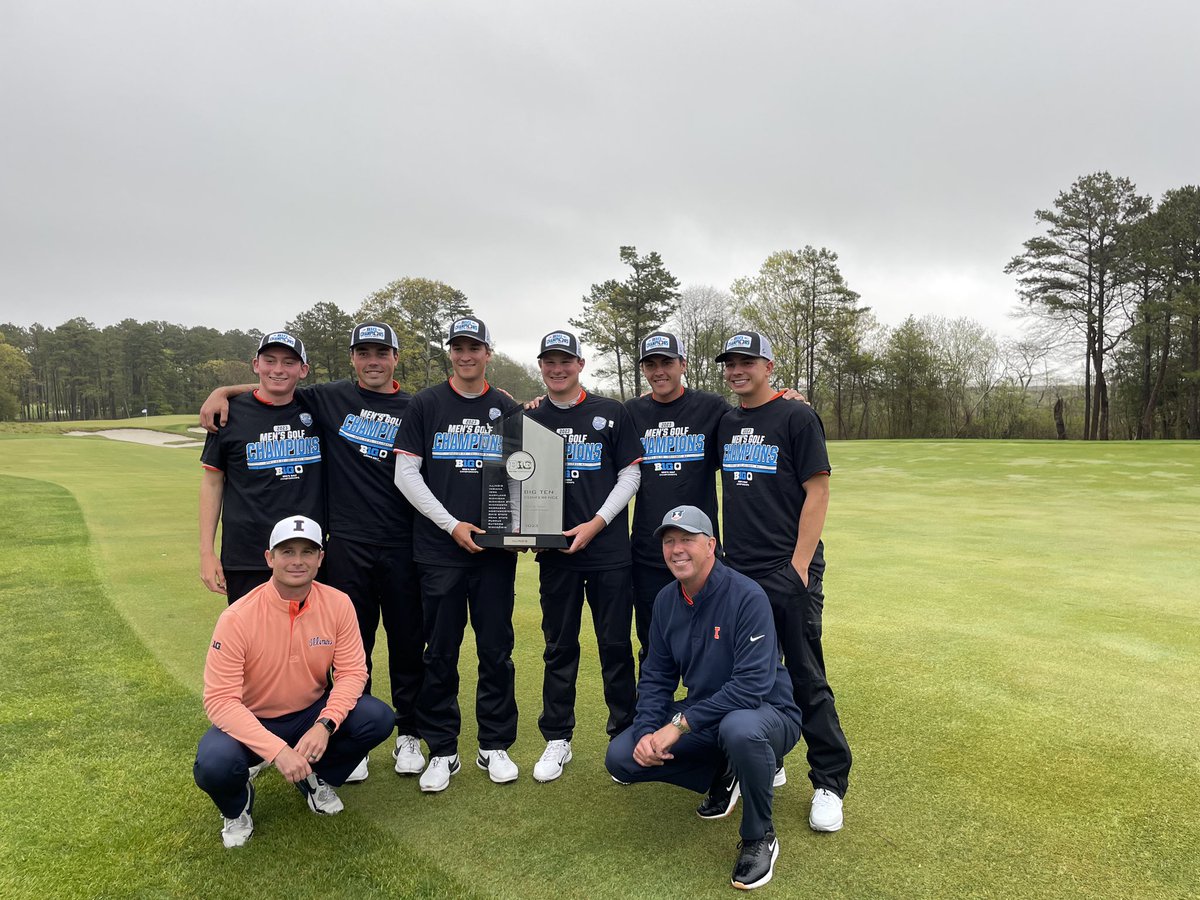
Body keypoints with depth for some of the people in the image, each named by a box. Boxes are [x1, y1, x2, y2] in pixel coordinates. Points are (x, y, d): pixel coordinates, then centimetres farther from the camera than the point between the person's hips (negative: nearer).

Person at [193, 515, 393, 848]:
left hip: (313, 713, 3)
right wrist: (277, 749, -34)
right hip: (251, 721, -2)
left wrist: (325, 725, -28)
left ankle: (317, 779, 10)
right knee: (214, 764, -33)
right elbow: (219, 699, -24)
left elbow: (352, 671, -11)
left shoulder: (338, 604, -15)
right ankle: (237, 806, 7)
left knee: (378, 719, -22)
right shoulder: (237, 618, -23)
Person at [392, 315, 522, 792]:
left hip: (496, 548, 2)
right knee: (440, 653, 6)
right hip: (440, 550, -1)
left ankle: (495, 746, 23)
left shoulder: (507, 409, 9)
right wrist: (451, 524, -9)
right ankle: (442, 751, 21)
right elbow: (406, 474, -2)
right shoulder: (425, 405, 3)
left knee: (496, 650, 8)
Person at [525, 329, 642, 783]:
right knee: (560, 646, 10)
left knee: (616, 645, 4)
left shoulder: (611, 413, 3)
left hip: (609, 549, -2)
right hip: (555, 554, 2)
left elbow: (630, 474, 0)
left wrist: (594, 524, -9)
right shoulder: (531, 421, 10)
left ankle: (625, 736, 18)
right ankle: (557, 740, 22)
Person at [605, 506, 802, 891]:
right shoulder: (666, 601, -1)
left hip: (766, 713, -6)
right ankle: (723, 775, 13)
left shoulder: (746, 597, -22)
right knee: (621, 757, -7)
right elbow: (656, 676, 4)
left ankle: (759, 838, -11)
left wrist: (680, 723, -29)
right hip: (704, 716, 6)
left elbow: (752, 684, -30)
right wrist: (647, 731, -14)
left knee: (740, 729, -41)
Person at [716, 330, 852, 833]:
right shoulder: (725, 423, 12)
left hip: (788, 571, -6)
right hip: (737, 570, 6)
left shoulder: (796, 417, -5)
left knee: (806, 680, 1)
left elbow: (818, 491, -9)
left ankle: (829, 783, 14)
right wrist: (725, 556, 10)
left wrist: (799, 564, -15)